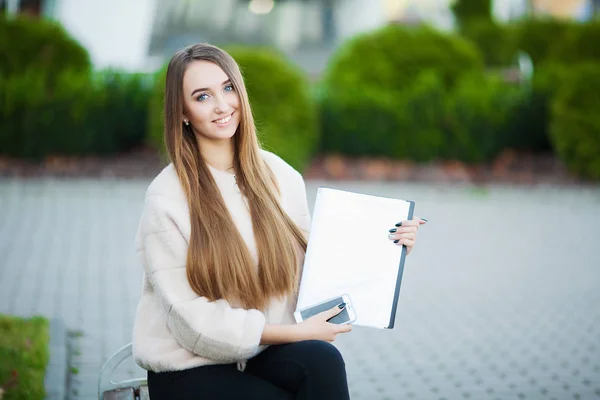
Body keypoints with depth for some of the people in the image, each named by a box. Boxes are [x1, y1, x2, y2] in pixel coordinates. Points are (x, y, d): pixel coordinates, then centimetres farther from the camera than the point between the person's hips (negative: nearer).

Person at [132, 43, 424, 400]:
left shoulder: (279, 176, 4)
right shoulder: (166, 198, -11)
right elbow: (191, 318, -13)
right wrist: (295, 333, -16)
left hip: (261, 356, 4)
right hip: (191, 370, -4)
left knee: (322, 360, -28)